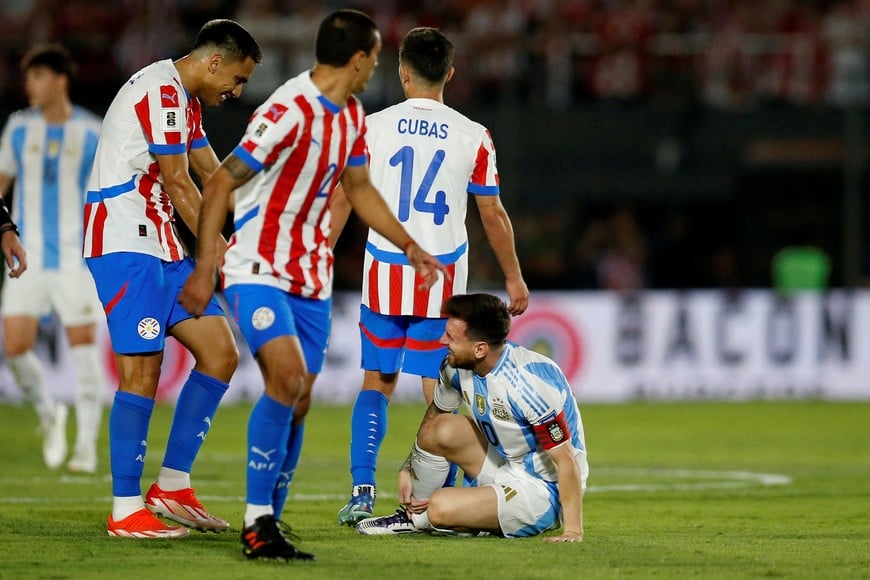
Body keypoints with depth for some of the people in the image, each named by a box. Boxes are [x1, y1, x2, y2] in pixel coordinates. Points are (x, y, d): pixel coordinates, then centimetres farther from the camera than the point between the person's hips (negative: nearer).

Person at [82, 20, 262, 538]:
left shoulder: (185, 98, 19)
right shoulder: (162, 91, -14)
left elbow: (214, 175, 25)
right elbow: (179, 185, -14)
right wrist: (221, 255, -7)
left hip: (160, 246, 10)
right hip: (126, 246, -10)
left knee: (221, 354, 5)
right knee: (142, 373, -11)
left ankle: (173, 486, 9)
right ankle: (126, 511, -6)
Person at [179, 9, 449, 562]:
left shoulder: (352, 115, 8)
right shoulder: (290, 113, -20)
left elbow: (359, 188, 24)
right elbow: (219, 185, -17)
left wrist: (410, 246, 18)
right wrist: (204, 268, -20)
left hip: (312, 277, 8)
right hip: (258, 268, -8)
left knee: (298, 400, 4)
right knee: (287, 376, -24)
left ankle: (268, 525, 13)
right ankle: (258, 522, -19)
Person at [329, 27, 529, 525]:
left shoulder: (372, 128, -2)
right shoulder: (474, 137, -4)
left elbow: (341, 200, 1)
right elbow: (493, 214, 1)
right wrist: (514, 278, 11)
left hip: (383, 274, 1)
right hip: (442, 279, -1)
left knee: (377, 384, 13)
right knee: (439, 391, 4)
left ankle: (362, 493, 5)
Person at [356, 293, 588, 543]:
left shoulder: (531, 383, -31)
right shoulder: (457, 366, -8)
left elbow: (566, 460, -28)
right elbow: (435, 412, 13)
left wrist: (573, 531, -31)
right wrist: (408, 468, 6)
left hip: (544, 489, -7)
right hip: (503, 468, 7)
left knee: (442, 508, -27)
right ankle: (414, 516, 7)